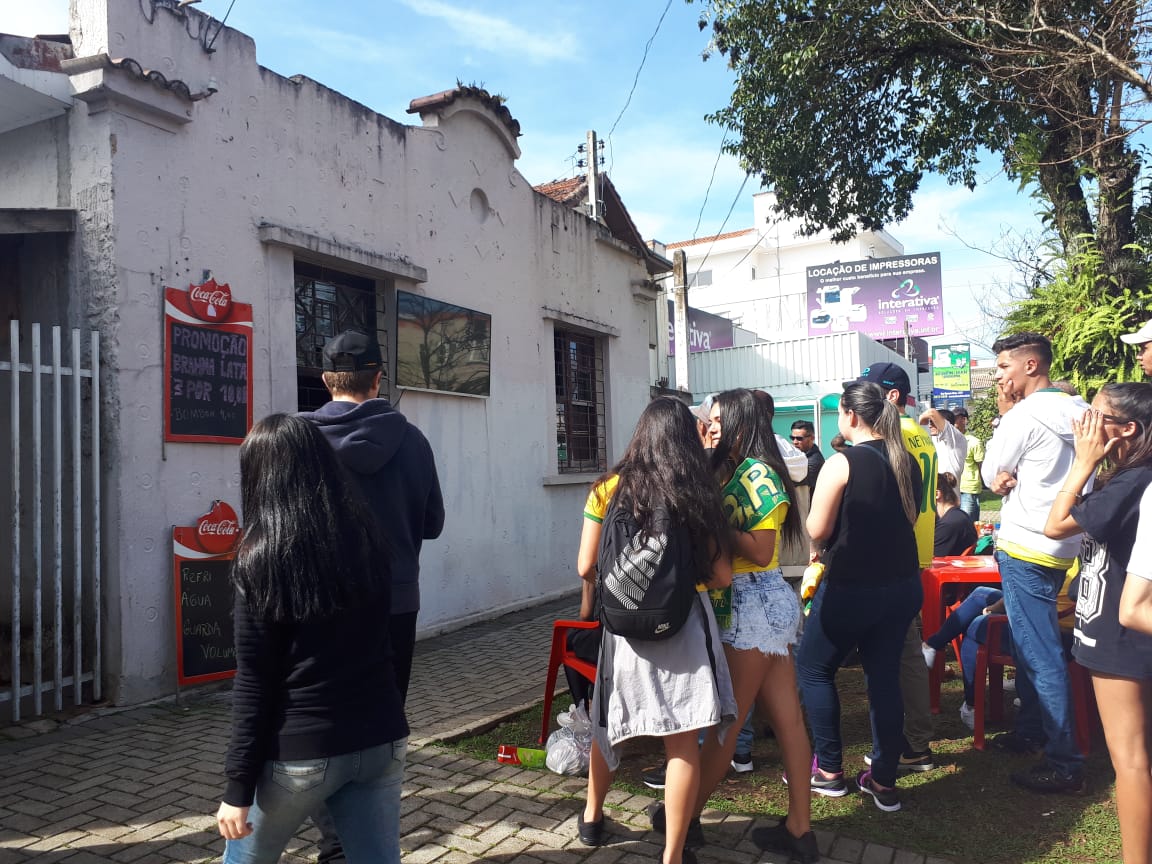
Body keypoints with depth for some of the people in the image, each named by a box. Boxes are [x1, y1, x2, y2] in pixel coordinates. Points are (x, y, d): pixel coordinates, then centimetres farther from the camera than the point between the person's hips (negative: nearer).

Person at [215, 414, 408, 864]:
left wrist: (238, 787, -6)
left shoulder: (261, 558, -13)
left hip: (301, 752, -3)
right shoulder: (368, 538, 0)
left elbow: (254, 682, -11)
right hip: (382, 739, 4)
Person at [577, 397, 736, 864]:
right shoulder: (700, 494, -3)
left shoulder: (609, 489, -3)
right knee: (683, 741, 5)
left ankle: (592, 817, 40)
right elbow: (722, 575, -1)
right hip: (685, 621, -2)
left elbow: (586, 568, -1)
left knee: (608, 724, 21)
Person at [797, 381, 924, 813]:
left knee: (813, 668, 12)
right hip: (902, 586, 6)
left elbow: (817, 531, -16)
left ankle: (829, 770, 17)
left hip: (850, 588, -6)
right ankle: (883, 781, 20)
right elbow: (910, 519, 14)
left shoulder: (842, 464, -16)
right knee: (885, 676, 13)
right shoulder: (907, 462, 4)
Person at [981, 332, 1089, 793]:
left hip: (1026, 548, -9)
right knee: (1028, 644, 20)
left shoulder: (1024, 415, -17)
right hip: (1061, 545, 9)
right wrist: (1009, 477, -6)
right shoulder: (1076, 410, 10)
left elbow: (989, 474, -5)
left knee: (1040, 656, -4)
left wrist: (1004, 413, -1)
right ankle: (1029, 730, 33)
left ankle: (1064, 763, 1)